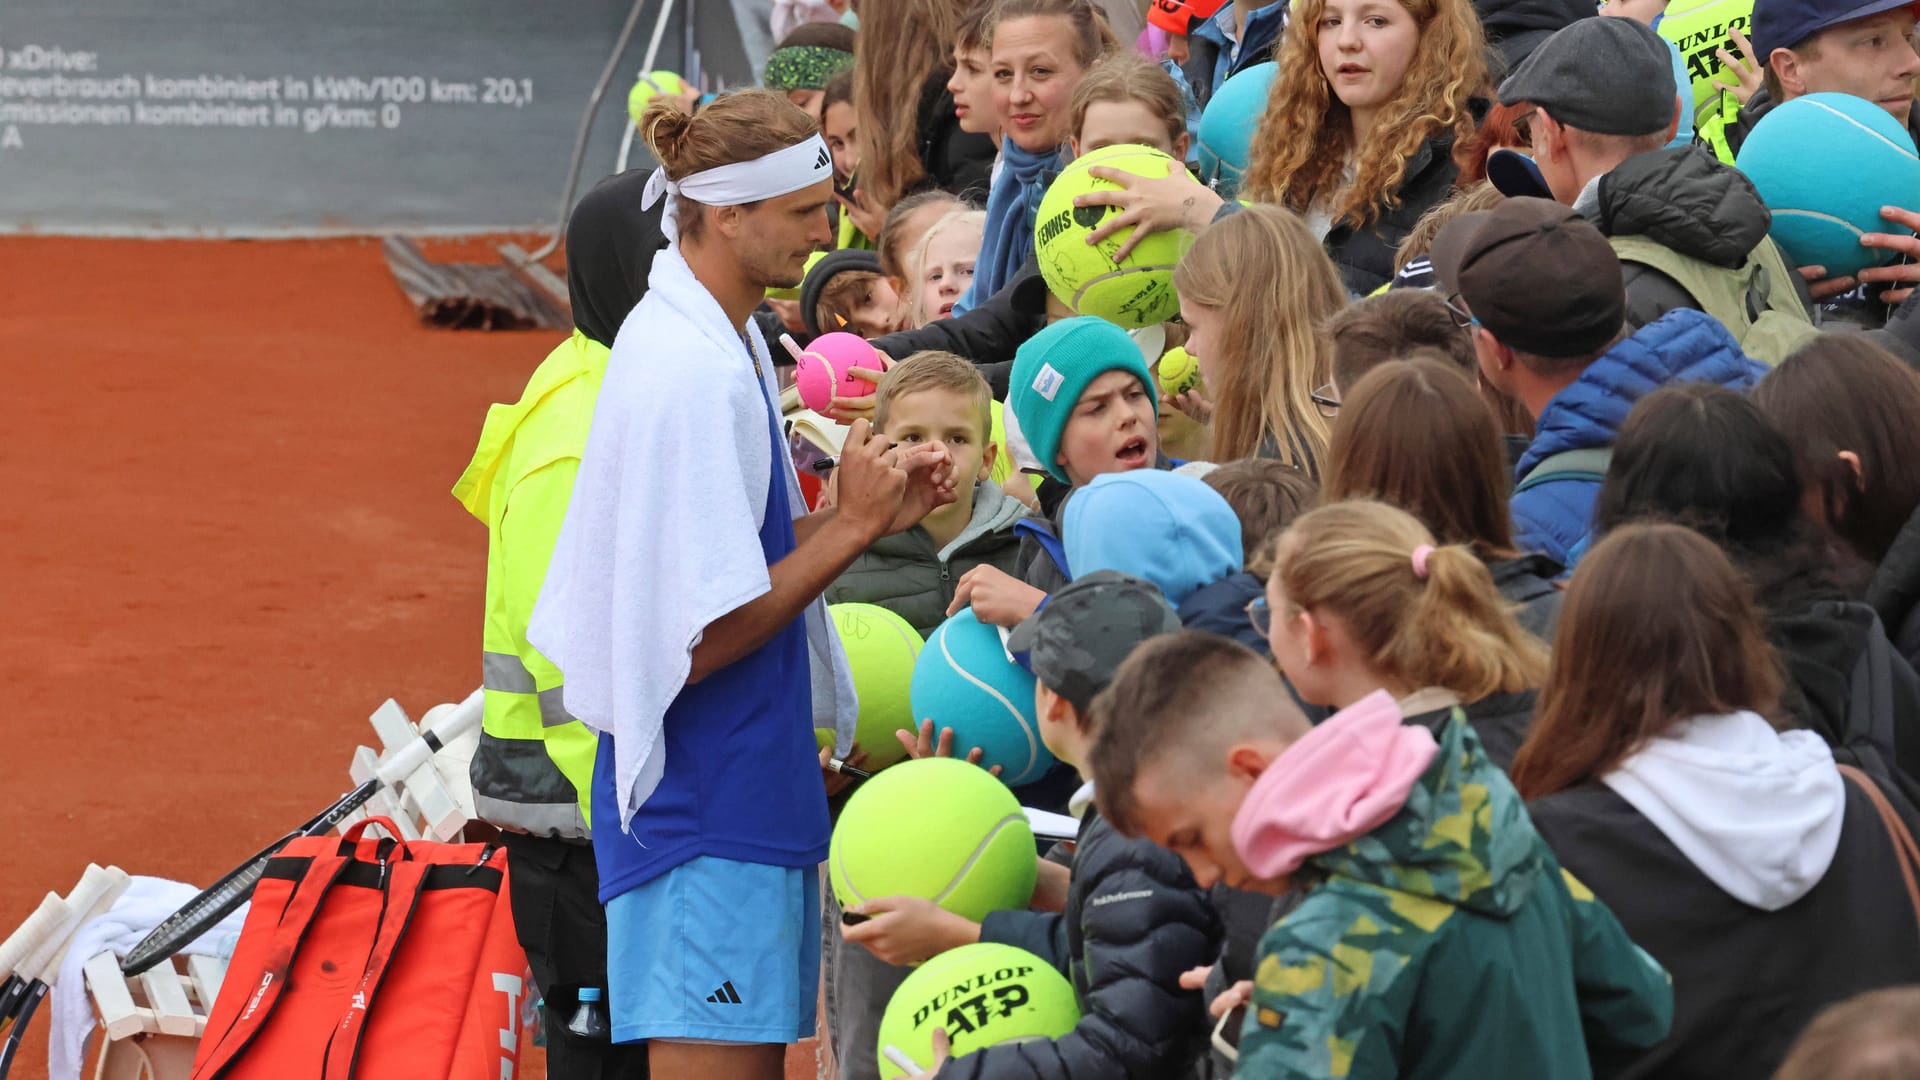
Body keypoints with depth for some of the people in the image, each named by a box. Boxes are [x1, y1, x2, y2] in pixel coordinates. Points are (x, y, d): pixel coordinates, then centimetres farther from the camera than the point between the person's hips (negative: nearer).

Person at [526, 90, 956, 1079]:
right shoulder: (690, 375, -21)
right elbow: (701, 639, -21)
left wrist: (871, 511, 5)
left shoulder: (725, 341, 11)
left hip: (750, 799, 10)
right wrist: (854, 524, -14)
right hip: (707, 815, -10)